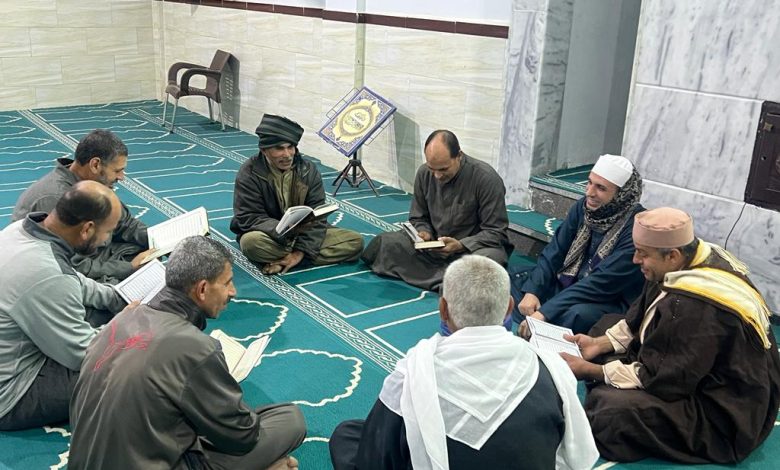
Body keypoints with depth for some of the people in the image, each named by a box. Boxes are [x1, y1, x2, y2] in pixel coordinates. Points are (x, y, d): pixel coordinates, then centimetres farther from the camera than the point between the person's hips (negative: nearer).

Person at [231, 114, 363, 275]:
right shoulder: (249, 173, -15)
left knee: (355, 241, -16)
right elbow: (249, 218, -19)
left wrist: (301, 250, -23)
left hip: (303, 235, 4)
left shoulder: (309, 170, -6)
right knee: (251, 242, -39)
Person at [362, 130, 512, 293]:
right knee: (385, 243, -18)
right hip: (434, 245, 5)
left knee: (488, 259, -41)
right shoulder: (424, 174, -2)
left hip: (472, 247, -4)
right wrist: (424, 233, -11)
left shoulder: (487, 178, -17)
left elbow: (496, 232, -14)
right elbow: (418, 218, 12)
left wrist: (460, 245, -27)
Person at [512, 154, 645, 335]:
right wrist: (532, 291, -14)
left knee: (576, 315, -40)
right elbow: (554, 251, 2)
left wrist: (545, 312, -30)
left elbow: (601, 283, -27)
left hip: (609, 302, -8)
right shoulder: (584, 206, -1)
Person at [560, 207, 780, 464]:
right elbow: (639, 321, 7)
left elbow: (660, 380, -26)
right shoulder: (697, 257, -5)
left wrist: (590, 370, -18)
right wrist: (600, 343, -3)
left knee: (609, 412, -32)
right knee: (606, 325, 14)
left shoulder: (696, 307, -34)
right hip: (693, 372, 10)